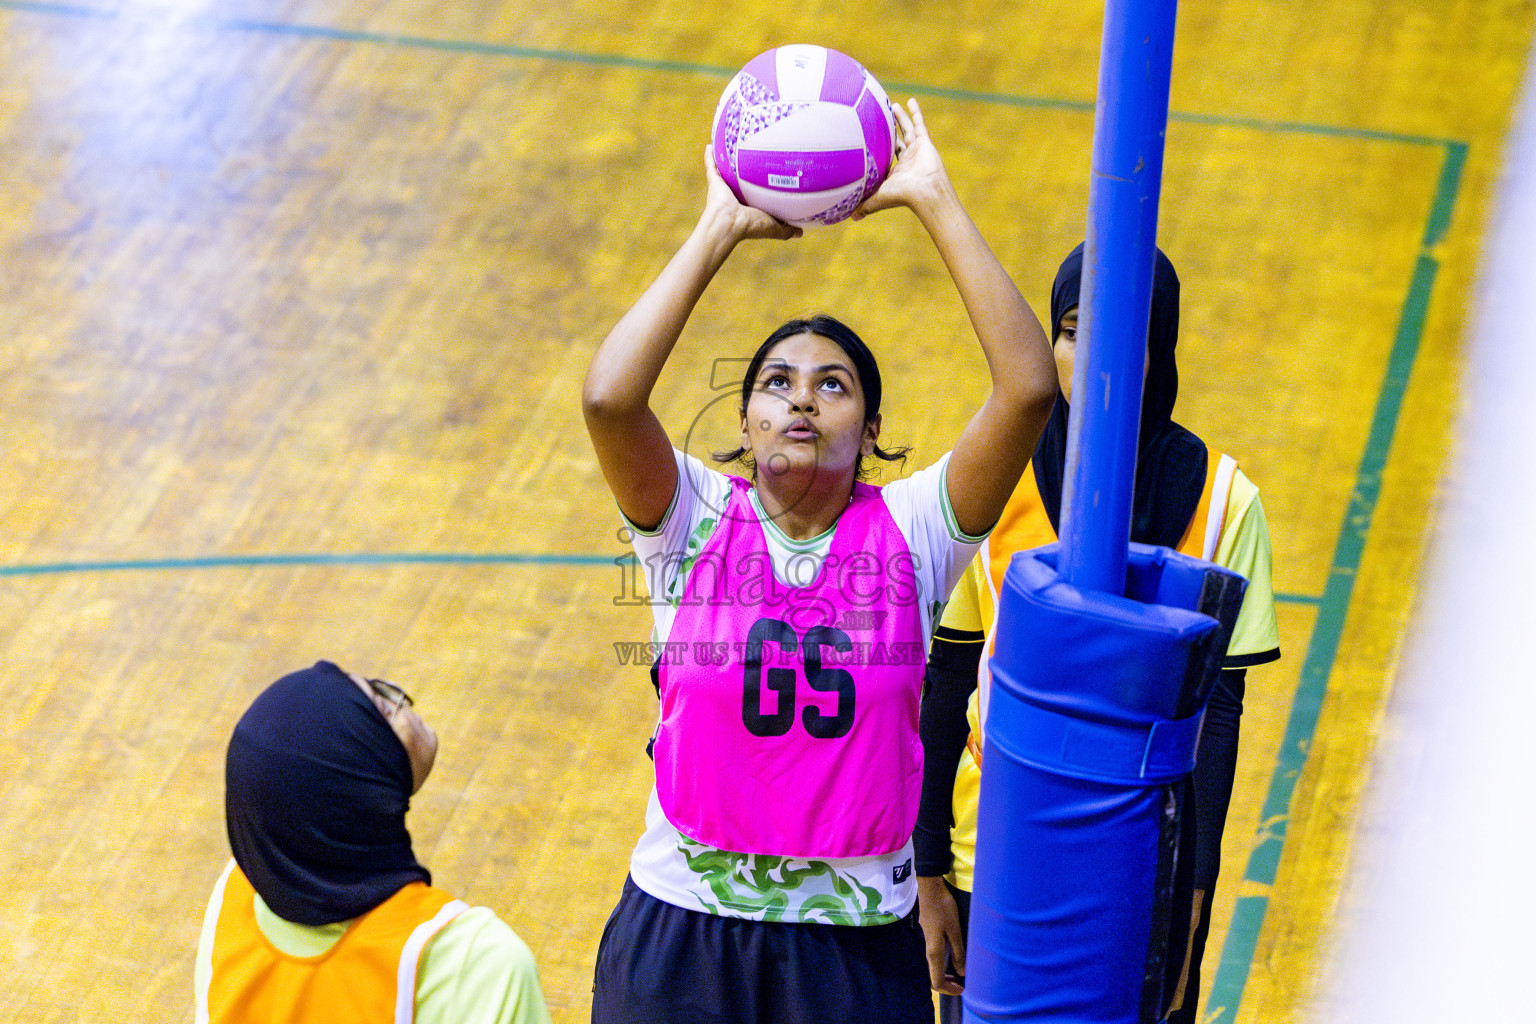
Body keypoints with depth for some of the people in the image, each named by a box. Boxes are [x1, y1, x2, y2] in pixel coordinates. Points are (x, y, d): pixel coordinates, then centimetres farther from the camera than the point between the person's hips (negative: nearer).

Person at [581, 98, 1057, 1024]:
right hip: (684, 931, 0)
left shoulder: (909, 535, -4)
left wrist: (936, 203, -15)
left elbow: (1030, 388, -17)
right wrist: (720, 230, -16)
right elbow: (608, 398, -22)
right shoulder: (695, 522, -4)